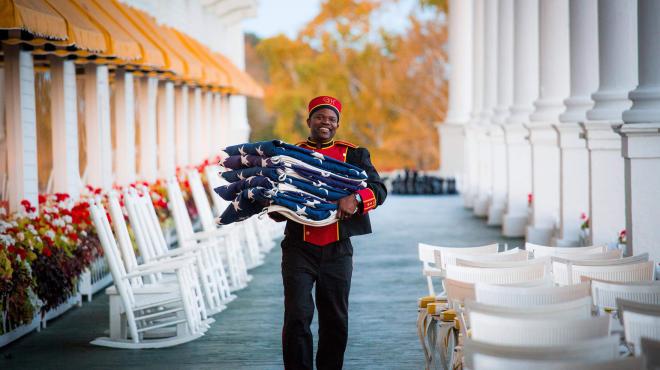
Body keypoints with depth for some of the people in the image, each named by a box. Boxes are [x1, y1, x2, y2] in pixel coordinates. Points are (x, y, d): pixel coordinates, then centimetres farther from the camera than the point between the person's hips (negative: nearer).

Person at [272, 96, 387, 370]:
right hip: (299, 250, -1)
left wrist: (355, 198, -21)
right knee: (297, 317, -7)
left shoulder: (353, 154, 8)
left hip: (338, 251, 1)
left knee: (335, 321, 7)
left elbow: (378, 189, -1)